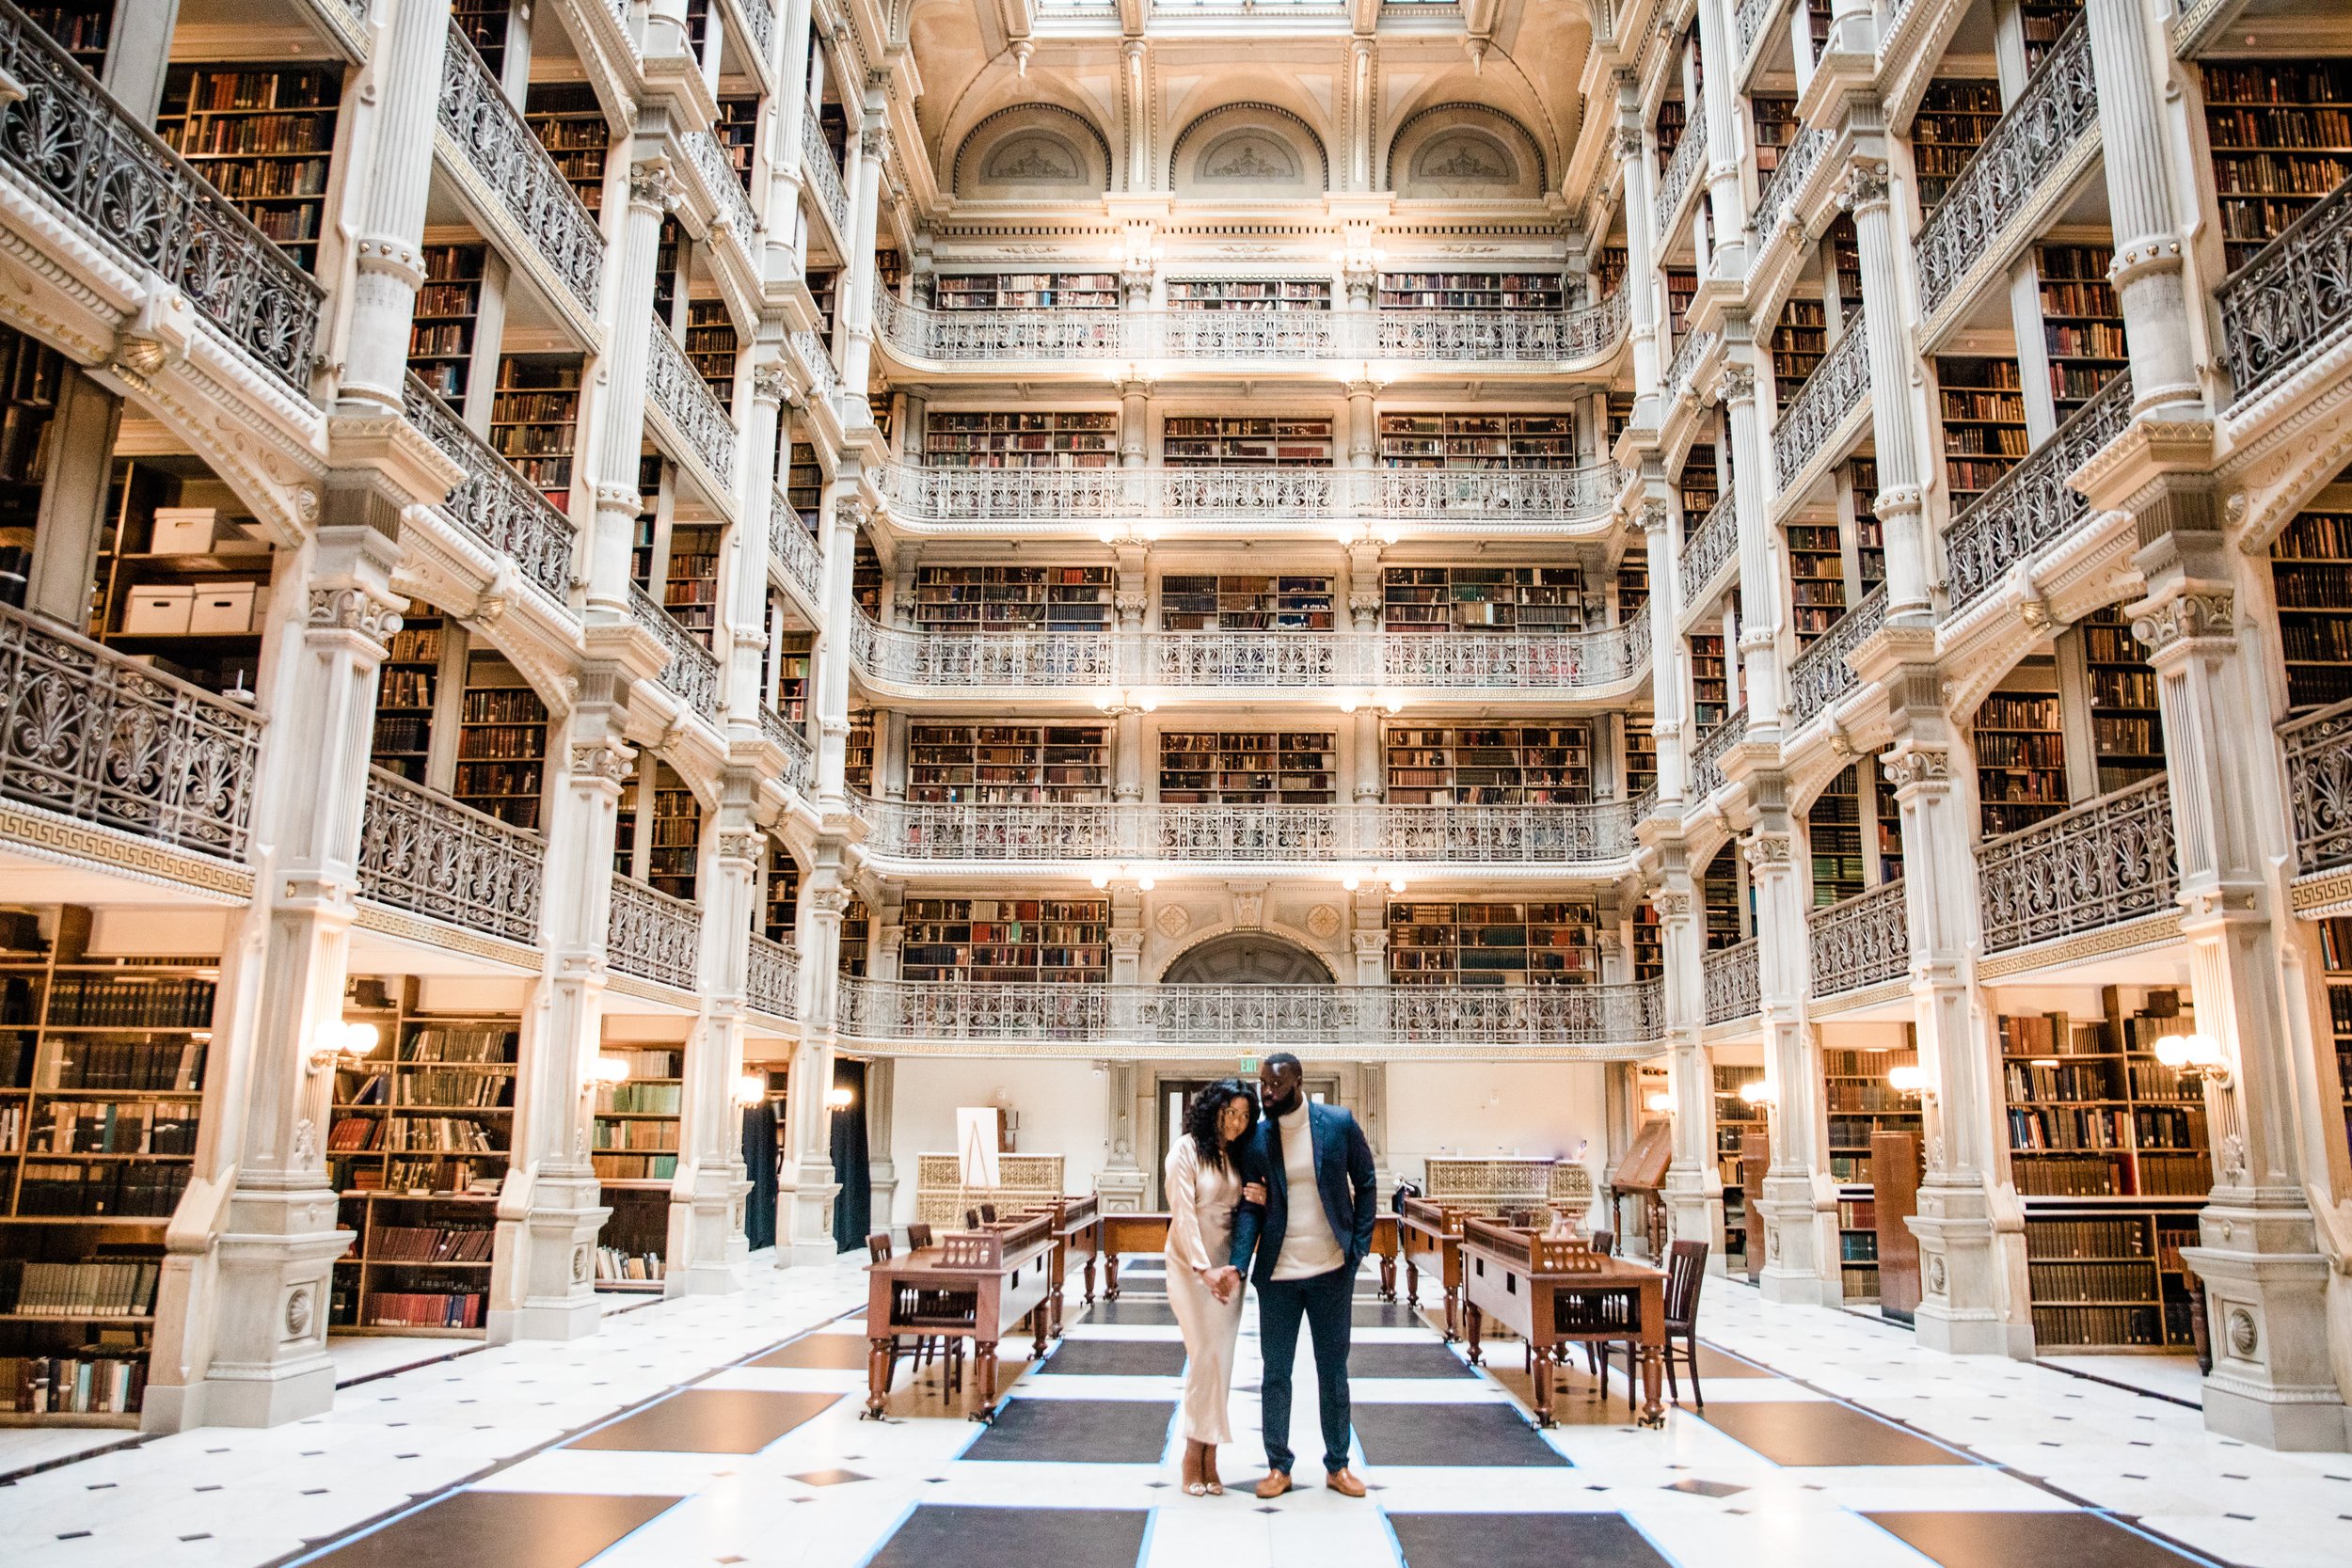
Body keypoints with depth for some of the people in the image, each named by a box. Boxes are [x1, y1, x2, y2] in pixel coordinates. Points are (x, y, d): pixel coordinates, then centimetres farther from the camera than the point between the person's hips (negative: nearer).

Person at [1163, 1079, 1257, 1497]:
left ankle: (1207, 1460, 10)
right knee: (1207, 1357, -10)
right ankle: (1194, 1458, 2)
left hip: (1227, 1266, 6)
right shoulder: (1187, 1149, -9)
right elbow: (1183, 1213, -14)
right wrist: (1204, 1269, -20)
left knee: (1219, 1361, 4)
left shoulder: (1237, 1156, 11)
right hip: (1191, 1263, -6)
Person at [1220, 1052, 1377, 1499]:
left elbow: (1365, 1186, 3)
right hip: (1278, 1273, 1)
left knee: (1334, 1370, 11)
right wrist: (1238, 1265, -17)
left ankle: (1337, 1465, 25)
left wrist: (1359, 1246, -4)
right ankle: (1278, 1466, 22)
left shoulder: (1340, 1125, -5)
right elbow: (1249, 1207, -4)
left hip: (1332, 1270, -1)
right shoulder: (1256, 1140, -3)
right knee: (1275, 1373, 8)